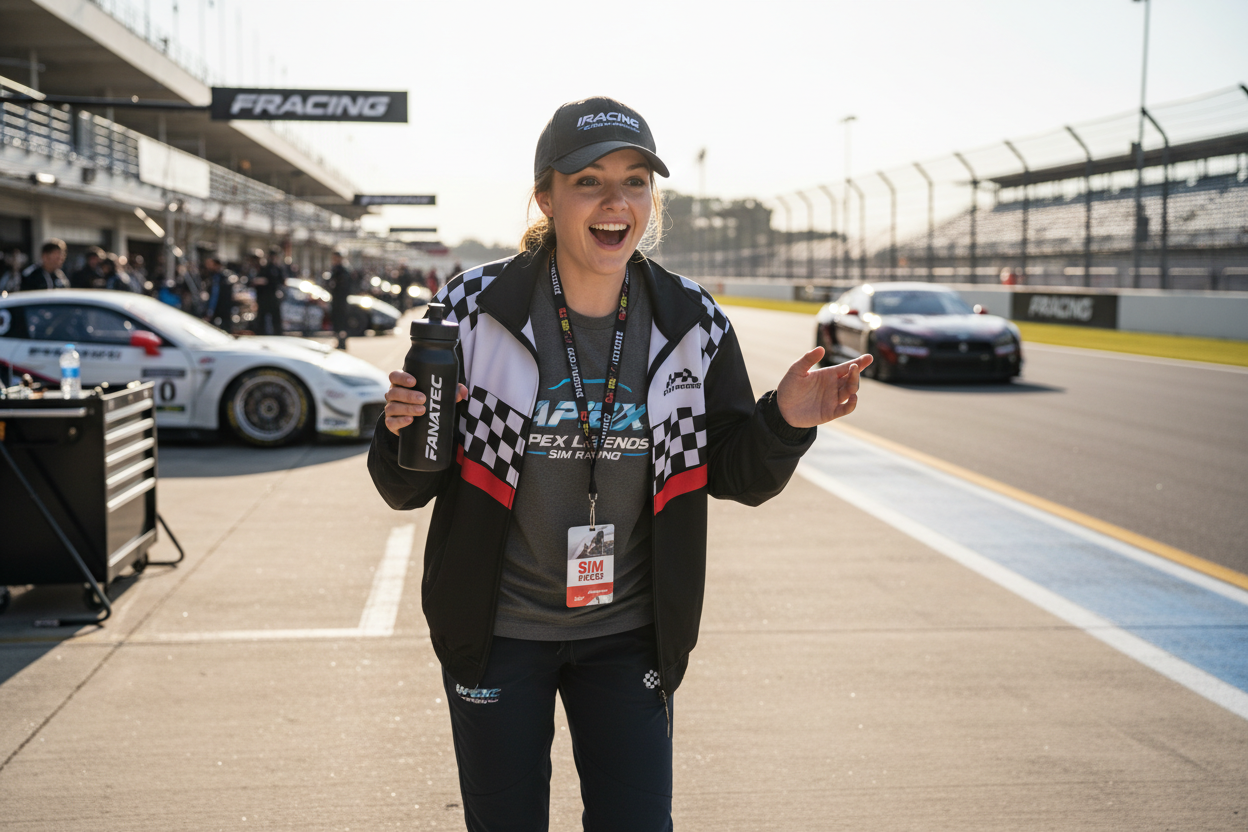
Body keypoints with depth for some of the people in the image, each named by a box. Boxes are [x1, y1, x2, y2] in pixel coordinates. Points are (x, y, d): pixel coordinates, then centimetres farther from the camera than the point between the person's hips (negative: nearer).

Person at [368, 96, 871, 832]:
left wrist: (787, 421, -20)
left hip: (628, 634, 1)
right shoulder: (476, 310, -13)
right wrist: (402, 432, -29)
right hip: (498, 631, -1)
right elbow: (407, 490, -6)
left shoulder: (692, 323, -6)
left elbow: (739, 476, 1)